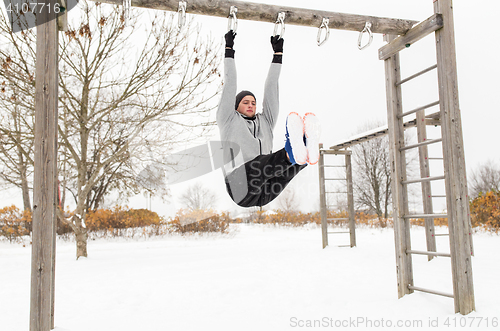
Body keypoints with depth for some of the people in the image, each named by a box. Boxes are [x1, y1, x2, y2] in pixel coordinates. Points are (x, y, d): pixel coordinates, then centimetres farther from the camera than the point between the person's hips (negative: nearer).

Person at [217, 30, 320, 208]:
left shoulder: (265, 121, 31)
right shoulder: (228, 120, 21)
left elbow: (271, 88, 30)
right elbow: (230, 84, 18)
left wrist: (278, 53, 32)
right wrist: (229, 49, 23)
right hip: (241, 188, -4)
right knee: (259, 163, -35)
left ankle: (306, 151, -60)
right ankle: (292, 153, -65)